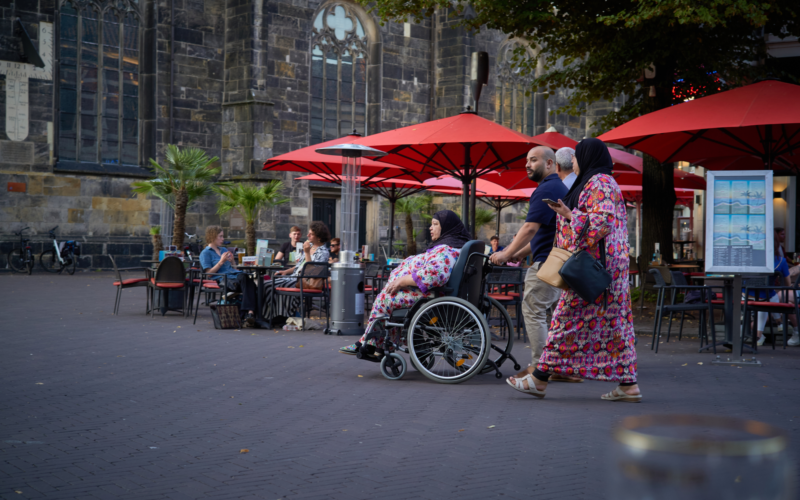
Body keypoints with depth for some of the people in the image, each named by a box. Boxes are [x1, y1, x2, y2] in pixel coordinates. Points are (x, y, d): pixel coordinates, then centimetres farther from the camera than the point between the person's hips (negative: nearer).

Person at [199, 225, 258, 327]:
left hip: (235, 276, 6)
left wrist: (232, 261, 10)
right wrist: (221, 262, -7)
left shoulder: (224, 250, 32)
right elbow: (209, 273, -1)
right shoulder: (205, 253, 10)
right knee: (243, 279, -37)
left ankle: (250, 313, -49)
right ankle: (250, 313, -46)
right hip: (222, 280, -6)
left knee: (249, 282, -32)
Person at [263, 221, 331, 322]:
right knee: (267, 285, -9)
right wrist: (286, 271, 11)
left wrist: (307, 253, -19)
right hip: (294, 276, 9)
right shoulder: (309, 245, 19)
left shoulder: (324, 252, -7)